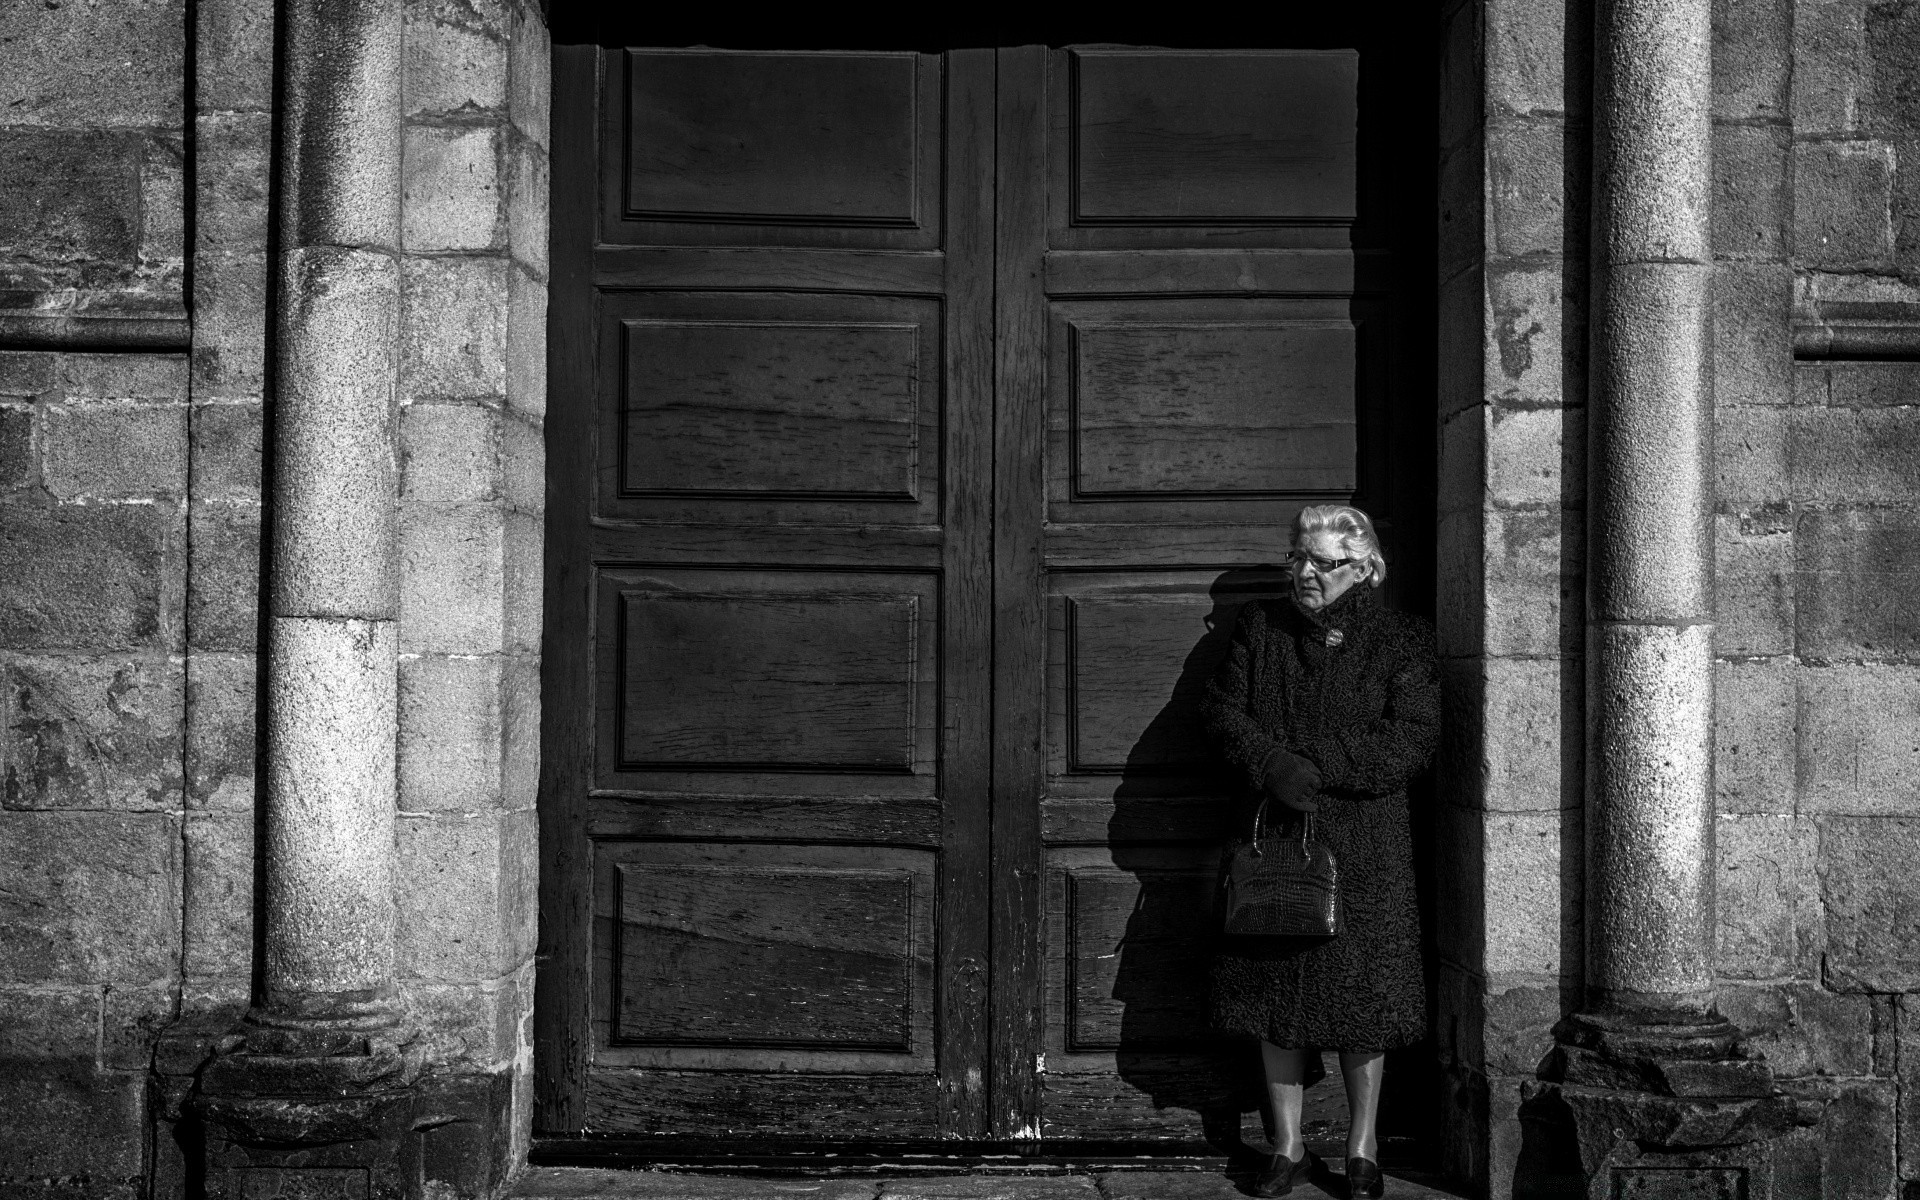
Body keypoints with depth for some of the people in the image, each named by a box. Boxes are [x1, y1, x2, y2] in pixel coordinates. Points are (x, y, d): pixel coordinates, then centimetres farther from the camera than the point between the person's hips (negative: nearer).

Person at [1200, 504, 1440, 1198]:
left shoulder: (1400, 642, 1)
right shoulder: (1259, 629, 10)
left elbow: (1410, 744, -9)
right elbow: (1221, 712, 2)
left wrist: (1314, 766, -16)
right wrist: (1274, 769, -16)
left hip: (1363, 849, -3)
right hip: (1274, 837, 3)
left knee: (1360, 994, 2)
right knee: (1274, 993, 5)